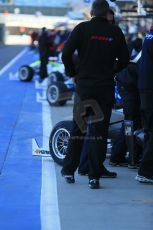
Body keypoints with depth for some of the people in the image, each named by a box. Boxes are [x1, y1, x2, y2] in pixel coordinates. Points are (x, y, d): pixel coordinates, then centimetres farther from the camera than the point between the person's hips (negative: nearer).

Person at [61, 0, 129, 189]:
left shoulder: (82, 28, -4)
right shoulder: (115, 32, 0)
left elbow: (66, 54, -11)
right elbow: (124, 60, 2)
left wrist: (73, 74, 4)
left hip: (84, 86, 0)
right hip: (106, 87, 0)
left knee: (78, 128, 14)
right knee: (100, 132, 3)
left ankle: (69, 170, 20)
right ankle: (94, 177, 3)